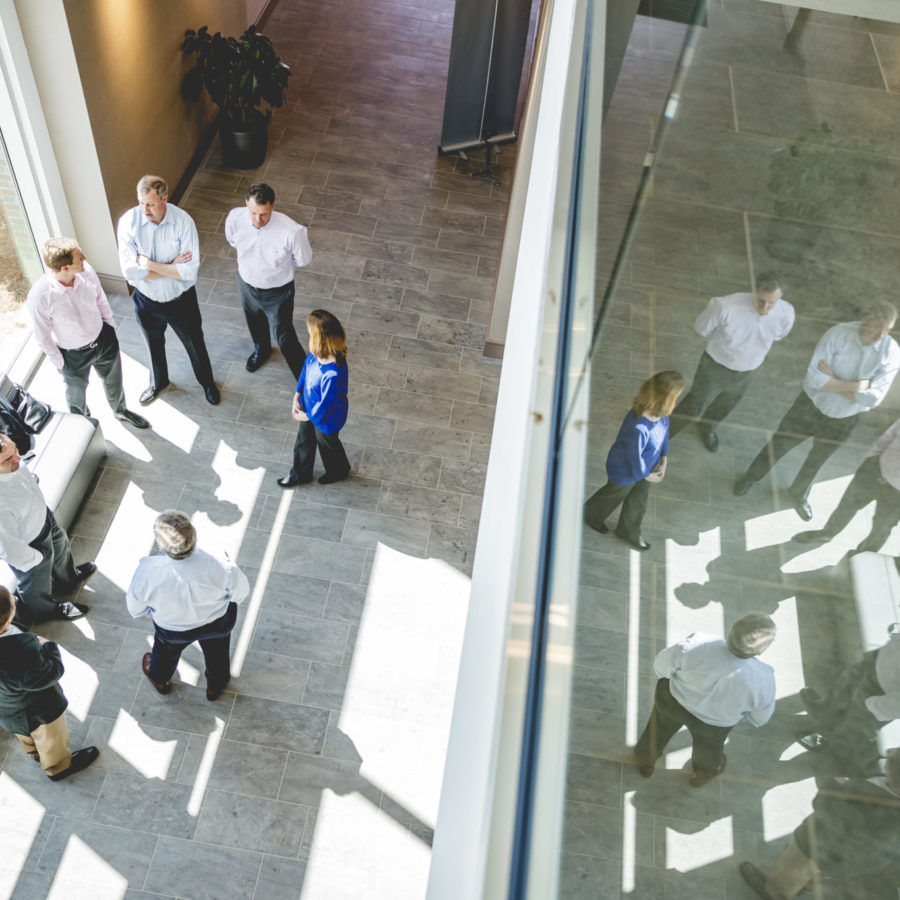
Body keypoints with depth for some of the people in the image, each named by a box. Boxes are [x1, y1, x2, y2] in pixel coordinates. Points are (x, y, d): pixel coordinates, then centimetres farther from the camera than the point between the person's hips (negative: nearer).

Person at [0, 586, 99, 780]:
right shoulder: (20, 655, -50)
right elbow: (51, 673, -31)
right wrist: (48, 647, -15)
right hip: (39, 713, -6)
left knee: (26, 737, 39)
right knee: (51, 741, 29)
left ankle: (35, 752, 69)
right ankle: (59, 767, 57)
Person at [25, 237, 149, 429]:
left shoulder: (86, 269, -22)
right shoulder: (39, 296, -34)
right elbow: (42, 337, -19)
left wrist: (111, 327, 9)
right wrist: (60, 364, -9)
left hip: (104, 339, 4)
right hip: (74, 355, -4)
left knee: (114, 381, 28)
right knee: (76, 394, 23)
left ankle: (120, 411, 60)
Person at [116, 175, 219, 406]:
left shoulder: (183, 221, -25)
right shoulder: (128, 222, -21)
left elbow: (190, 271, -28)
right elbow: (130, 271, -25)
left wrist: (150, 264, -26)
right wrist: (172, 266, -25)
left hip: (180, 299, -1)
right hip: (146, 300, 2)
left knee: (195, 344, 21)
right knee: (154, 344, 26)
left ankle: (207, 381, 50)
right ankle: (158, 382, 56)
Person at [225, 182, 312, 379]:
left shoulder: (292, 231, -37)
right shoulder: (235, 218, -25)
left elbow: (303, 259, -15)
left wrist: (278, 267, -2)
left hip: (277, 292, -4)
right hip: (247, 283, 4)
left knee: (286, 340, 10)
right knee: (255, 325, 33)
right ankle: (261, 350, 68)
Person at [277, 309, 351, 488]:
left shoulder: (332, 374, -46)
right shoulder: (316, 353, -23)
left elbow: (326, 403, -31)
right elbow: (306, 369, -1)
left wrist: (307, 416, -13)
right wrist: (297, 397, 1)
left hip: (326, 418, -7)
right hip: (309, 406, 7)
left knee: (327, 443, 26)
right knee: (304, 440, 30)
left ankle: (338, 471, 61)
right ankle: (300, 474, 60)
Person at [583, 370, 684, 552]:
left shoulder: (661, 413, -24)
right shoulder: (638, 428, -48)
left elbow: (664, 433, -2)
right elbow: (635, 457, -32)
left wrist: (663, 461, 1)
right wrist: (647, 475, -13)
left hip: (646, 466, 7)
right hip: (626, 471, -7)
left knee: (638, 500, 30)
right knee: (615, 495, 26)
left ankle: (629, 532, 59)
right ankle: (592, 515, 61)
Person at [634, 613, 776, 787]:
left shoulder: (697, 646, -37)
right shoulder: (762, 680, -34)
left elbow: (662, 664, -17)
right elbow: (759, 716, -12)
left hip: (673, 699, 0)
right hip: (713, 723, 0)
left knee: (660, 728, 33)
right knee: (707, 746, 35)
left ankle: (646, 761, 60)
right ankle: (702, 773, 65)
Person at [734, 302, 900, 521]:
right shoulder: (838, 334, -26)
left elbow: (872, 398, -25)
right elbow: (814, 378, -29)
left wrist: (833, 382, -26)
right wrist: (857, 385, -29)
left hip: (842, 420, 2)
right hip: (811, 406, -2)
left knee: (816, 461, 25)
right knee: (778, 445, 18)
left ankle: (799, 494, 54)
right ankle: (752, 476, 48)